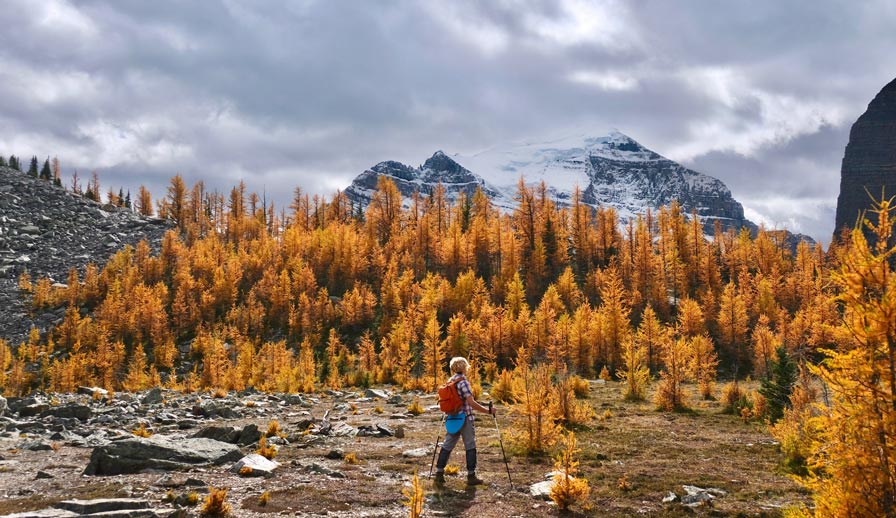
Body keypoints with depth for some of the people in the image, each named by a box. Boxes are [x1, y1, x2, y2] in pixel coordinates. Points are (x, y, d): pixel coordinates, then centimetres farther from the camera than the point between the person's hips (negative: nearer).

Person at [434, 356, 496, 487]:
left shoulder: (450, 381, 8)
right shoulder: (463, 382, -16)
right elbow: (471, 403, -23)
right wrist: (488, 411, -19)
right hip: (465, 418, -7)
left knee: (447, 446, 9)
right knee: (470, 447, 3)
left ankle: (439, 474, 8)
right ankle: (471, 476, 7)